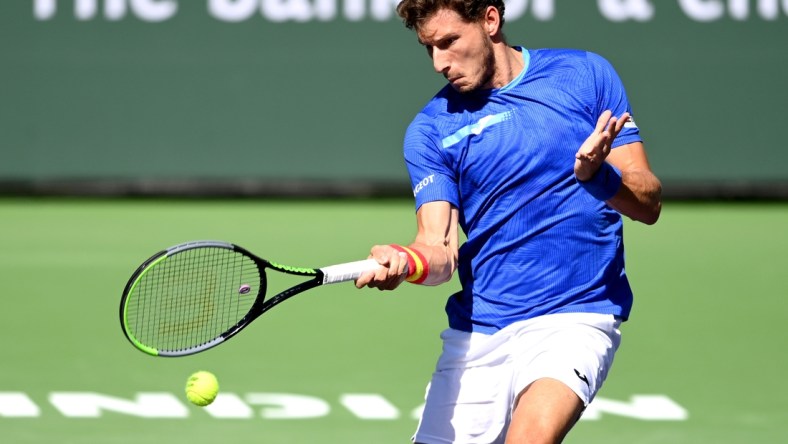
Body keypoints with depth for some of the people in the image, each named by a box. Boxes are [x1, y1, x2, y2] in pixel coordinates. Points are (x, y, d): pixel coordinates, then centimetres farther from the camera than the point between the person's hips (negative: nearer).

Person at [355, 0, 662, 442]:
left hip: (573, 317, -3)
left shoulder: (585, 74, 2)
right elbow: (440, 248, -5)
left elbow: (648, 203, 1)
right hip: (475, 332, 4)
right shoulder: (432, 128, 5)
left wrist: (597, 173, -20)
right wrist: (405, 261, -28)